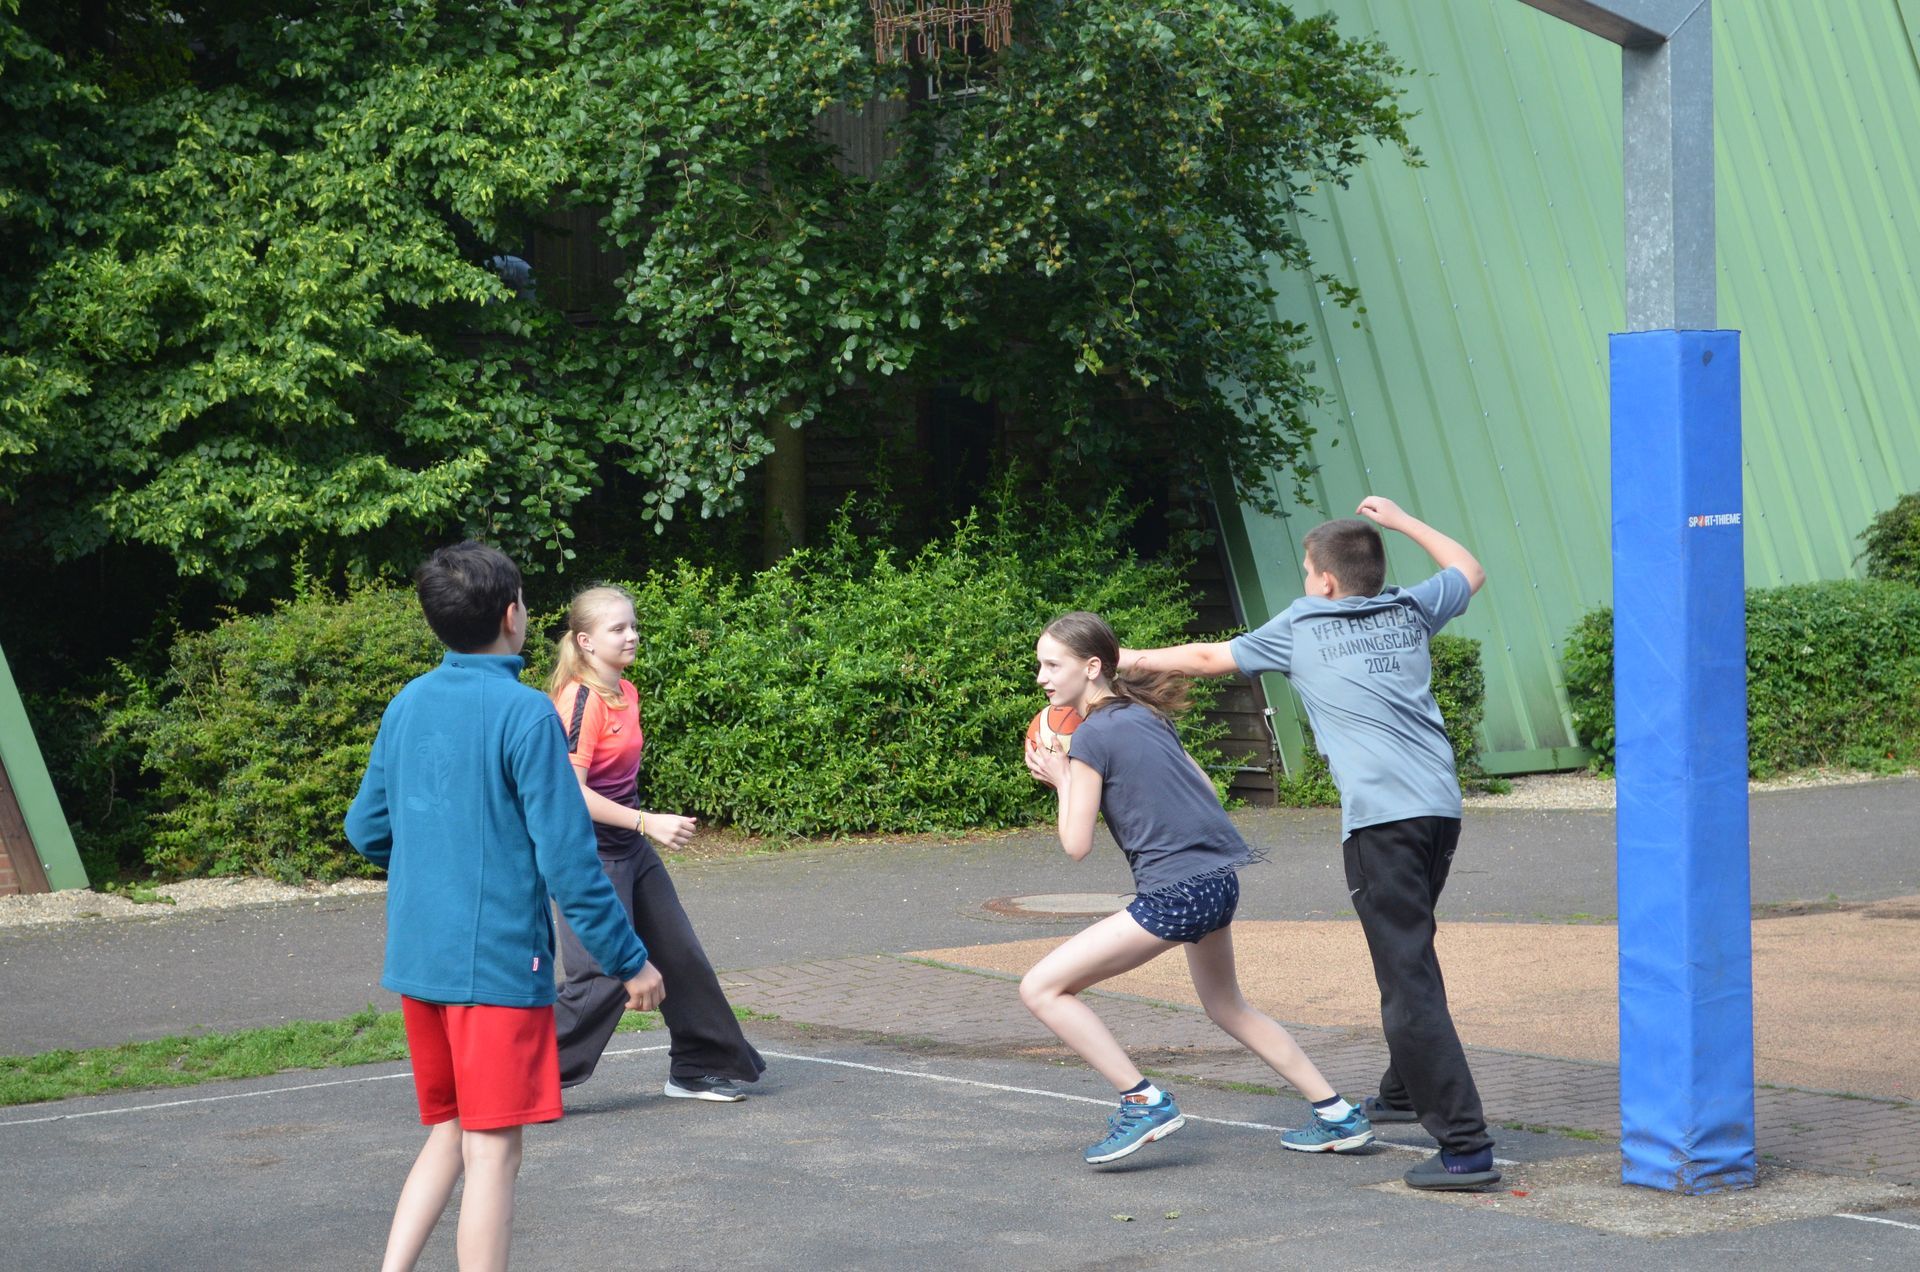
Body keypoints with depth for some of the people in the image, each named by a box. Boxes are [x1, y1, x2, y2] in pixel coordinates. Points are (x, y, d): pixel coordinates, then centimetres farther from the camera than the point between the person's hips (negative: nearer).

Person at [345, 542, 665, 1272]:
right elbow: (567, 860, -15)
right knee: (493, 1153, 1)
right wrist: (630, 963, -7)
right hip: (498, 965, -7)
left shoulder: (408, 705, 6)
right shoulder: (524, 714, -14)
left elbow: (365, 829, 15)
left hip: (415, 962, 7)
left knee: (449, 1132, 18)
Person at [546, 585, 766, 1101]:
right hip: (590, 852, -9)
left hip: (631, 847, 9)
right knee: (604, 975, -12)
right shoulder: (580, 700, -19)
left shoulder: (627, 692, 10)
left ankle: (699, 1067, 28)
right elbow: (571, 792, -24)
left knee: (682, 956, 13)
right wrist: (648, 822, -26)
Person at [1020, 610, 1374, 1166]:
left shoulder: (1091, 735, -10)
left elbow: (1076, 845, -10)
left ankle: (1143, 1101, -6)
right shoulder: (1146, 715, 13)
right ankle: (1339, 1117, 30)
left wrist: (1062, 781, 7)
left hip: (1176, 893, -9)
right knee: (1227, 1007, 30)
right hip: (1220, 879, 9)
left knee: (1041, 989, -5)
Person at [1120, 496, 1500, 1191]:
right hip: (1442, 806, 6)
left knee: (1409, 979, -10)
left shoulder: (1301, 625, 9)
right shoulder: (1410, 611, 18)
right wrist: (1398, 520, 45)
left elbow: (1211, 657, 20)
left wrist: (1137, 659, 35)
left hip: (1380, 816, -6)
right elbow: (1469, 569, 38)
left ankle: (1465, 1145, -17)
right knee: (1409, 956, 26)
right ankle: (1404, 1091, 45)